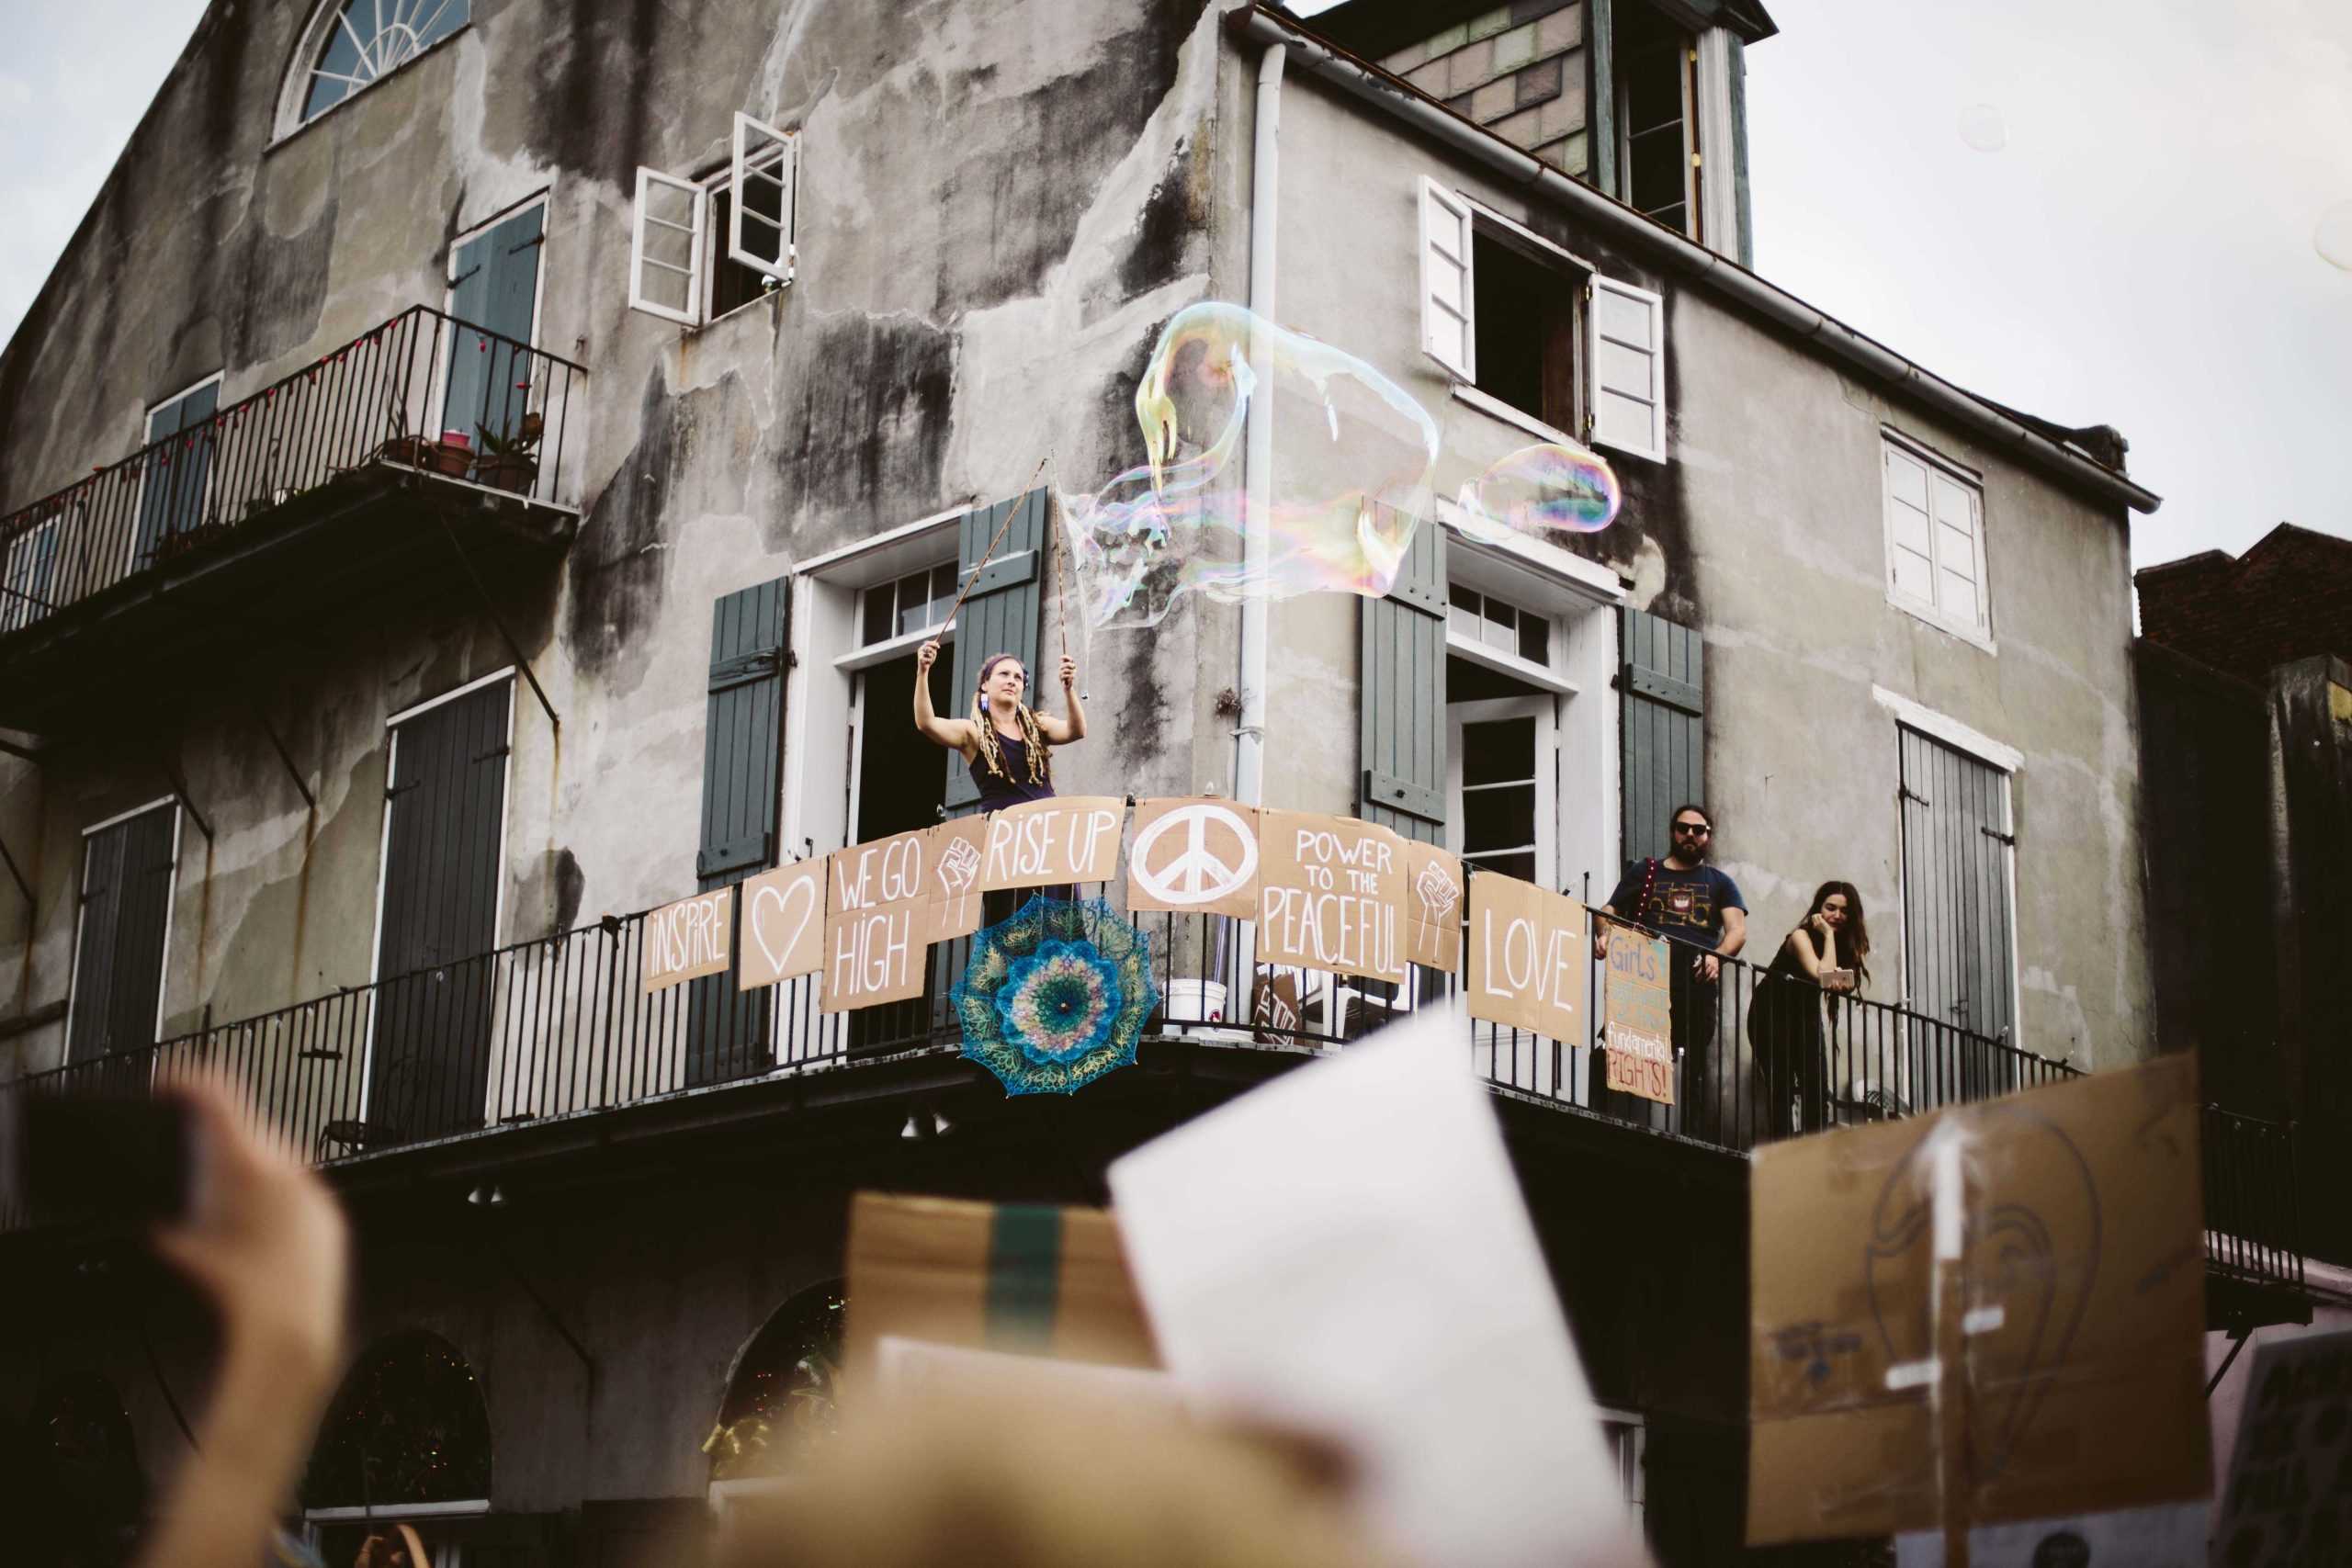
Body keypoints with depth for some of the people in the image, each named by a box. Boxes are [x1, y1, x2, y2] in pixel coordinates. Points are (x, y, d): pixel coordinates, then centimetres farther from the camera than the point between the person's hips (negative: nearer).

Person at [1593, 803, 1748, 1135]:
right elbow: (1608, 912, 11)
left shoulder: (1719, 883, 20)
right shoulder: (1644, 873, 20)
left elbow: (1737, 930, 6)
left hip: (1697, 987, 1)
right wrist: (1603, 935, -13)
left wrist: (1718, 957, -16)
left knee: (1698, 1070, -1)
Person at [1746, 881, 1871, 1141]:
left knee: (1818, 1091, -5)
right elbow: (1822, 976, -31)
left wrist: (1842, 985, -37)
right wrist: (1829, 935, -23)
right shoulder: (1802, 936, -18)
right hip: (1772, 1015, -6)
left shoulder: (1848, 943, 0)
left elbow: (1846, 984, -13)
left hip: (1807, 1017, 6)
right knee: (1781, 1089, -12)